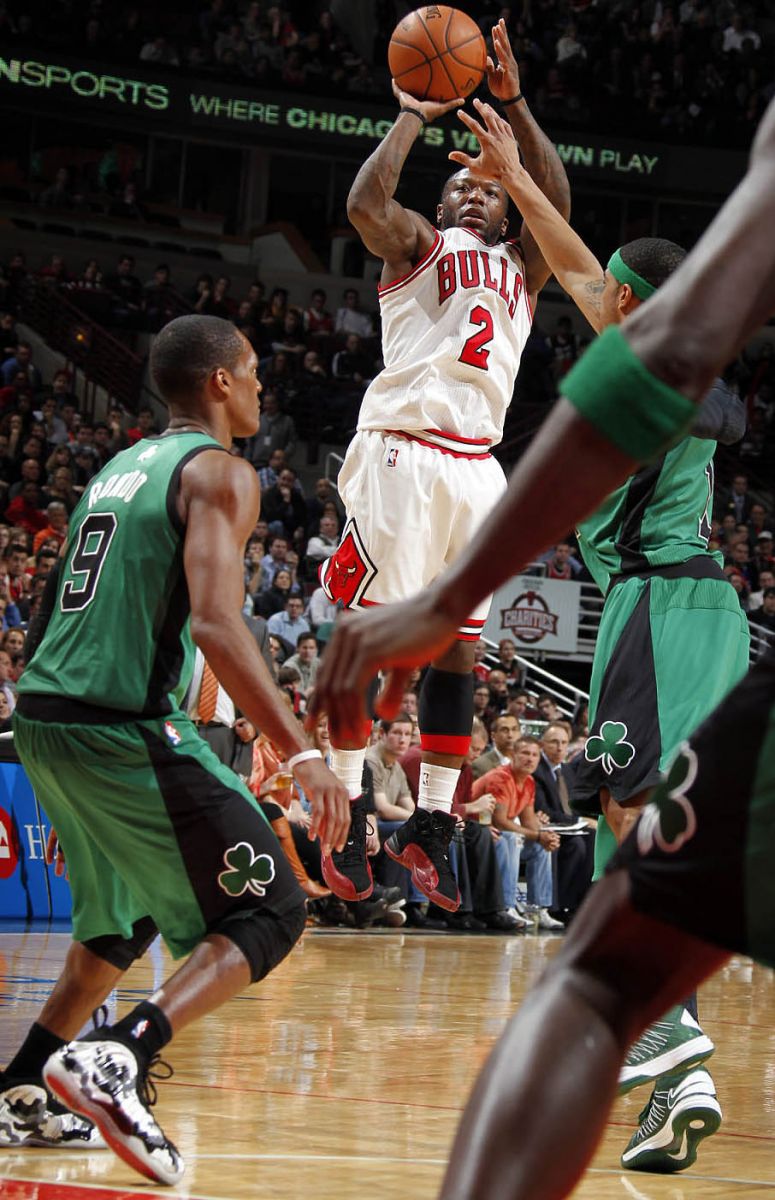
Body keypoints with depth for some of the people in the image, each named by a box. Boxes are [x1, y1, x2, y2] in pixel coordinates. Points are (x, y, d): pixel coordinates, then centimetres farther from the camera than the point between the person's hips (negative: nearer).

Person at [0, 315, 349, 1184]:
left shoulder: (119, 467, 20)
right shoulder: (218, 473, -6)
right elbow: (216, 624, -19)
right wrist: (301, 755, -21)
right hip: (124, 725, -9)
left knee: (125, 921, 26)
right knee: (269, 912, -3)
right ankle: (117, 1058, -21)